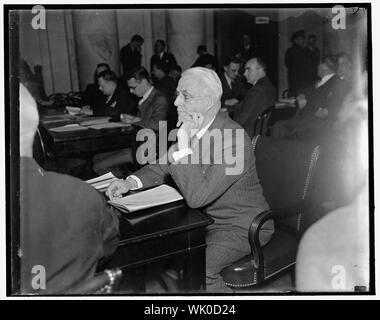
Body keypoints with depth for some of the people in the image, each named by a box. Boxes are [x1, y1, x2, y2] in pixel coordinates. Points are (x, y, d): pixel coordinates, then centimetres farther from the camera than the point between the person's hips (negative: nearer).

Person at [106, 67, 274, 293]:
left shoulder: (234, 140, -28)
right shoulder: (193, 130, -2)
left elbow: (197, 197, -31)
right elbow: (163, 166, 10)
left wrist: (184, 145, -31)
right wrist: (130, 182, -7)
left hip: (241, 226, -8)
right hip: (207, 218, 8)